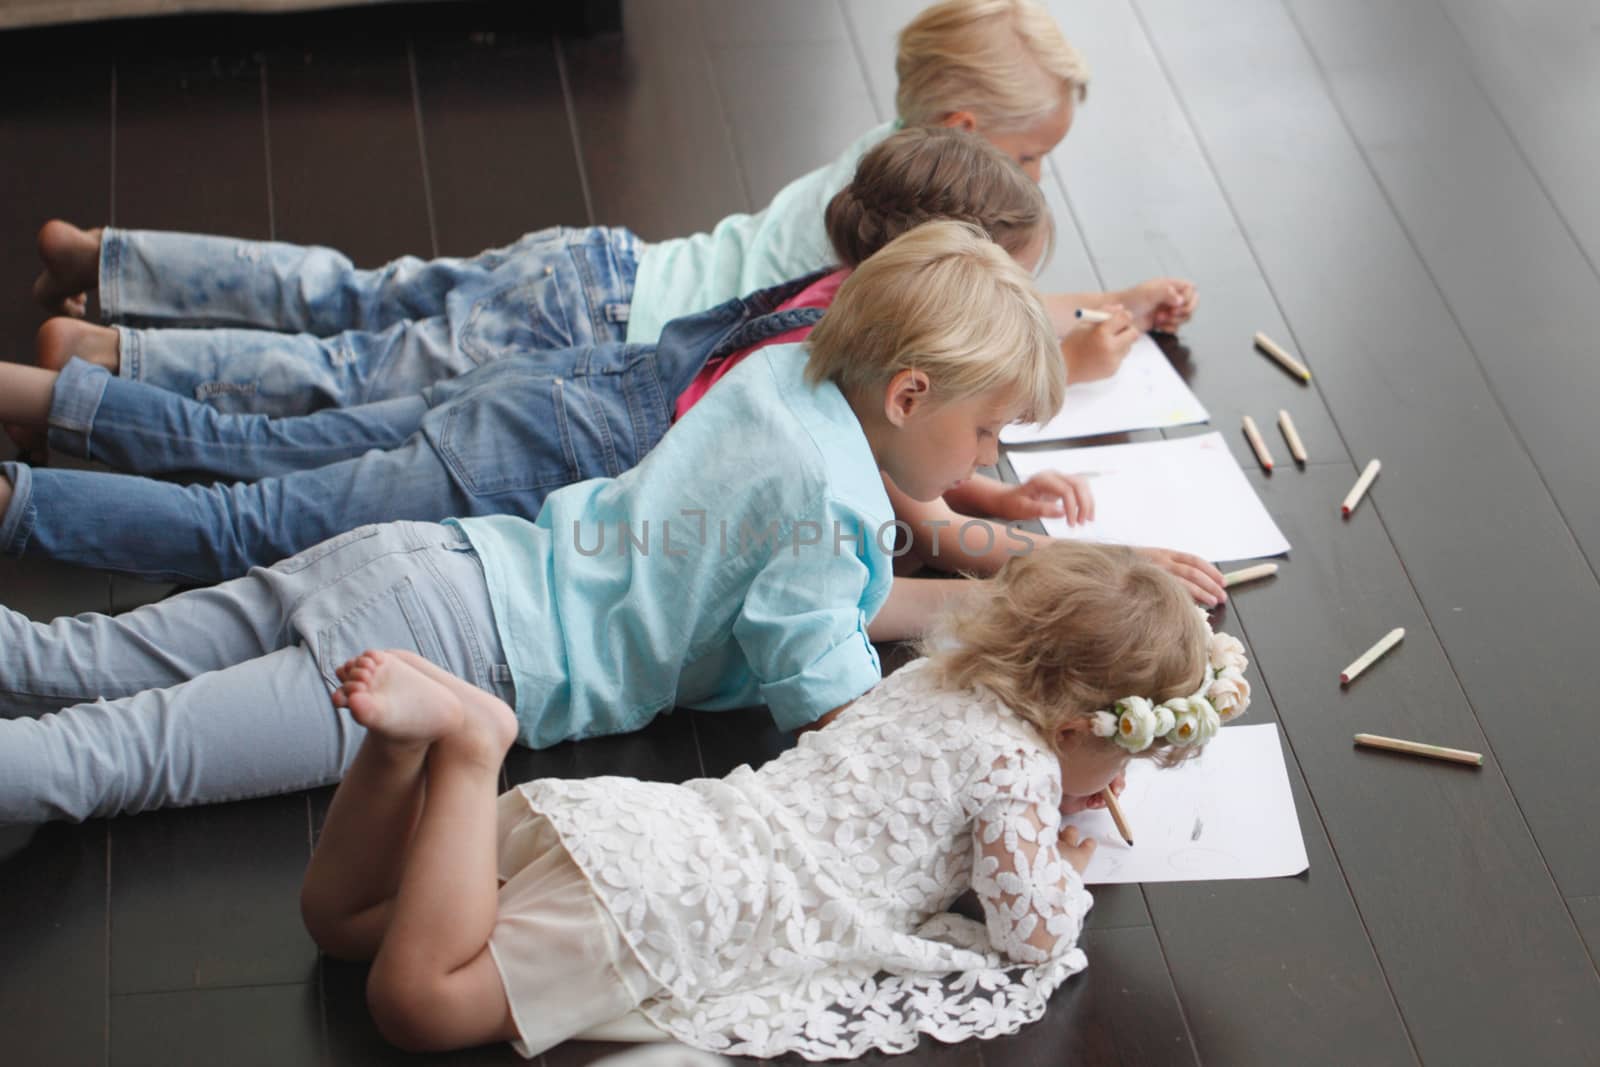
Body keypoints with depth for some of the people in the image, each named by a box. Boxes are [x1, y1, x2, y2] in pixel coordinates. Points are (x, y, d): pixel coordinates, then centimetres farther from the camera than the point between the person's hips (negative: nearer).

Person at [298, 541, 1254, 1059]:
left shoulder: (940, 672, 21)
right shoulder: (1015, 764, -5)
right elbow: (1034, 936, -2)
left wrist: (1060, 801, 31)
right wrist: (1069, 863, 18)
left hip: (649, 819, 8)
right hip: (686, 903, -8)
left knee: (342, 916, 14)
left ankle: (420, 728, -8)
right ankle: (467, 742, -23)